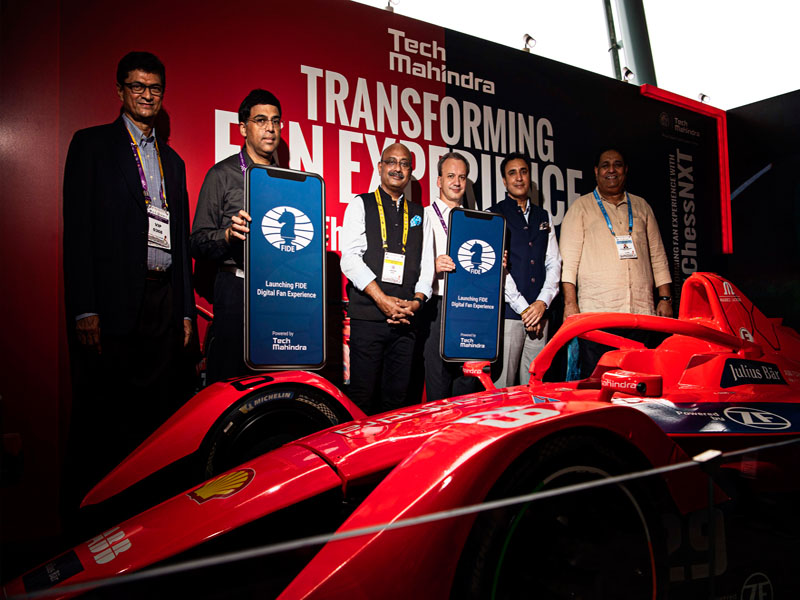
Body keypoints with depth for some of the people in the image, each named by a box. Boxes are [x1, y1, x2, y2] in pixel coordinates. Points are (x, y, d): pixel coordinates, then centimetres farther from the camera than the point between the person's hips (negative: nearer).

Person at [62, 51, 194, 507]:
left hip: (164, 300, 5)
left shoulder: (172, 159, 21)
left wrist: (186, 310, 12)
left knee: (160, 410, 7)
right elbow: (78, 228, -4)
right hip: (113, 301, -5)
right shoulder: (92, 144, 5)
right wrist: (84, 310, -13)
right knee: (102, 414, 1)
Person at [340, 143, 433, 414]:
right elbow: (350, 258, -5)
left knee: (397, 397, 7)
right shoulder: (361, 205, 7)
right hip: (368, 315, -3)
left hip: (406, 318, 3)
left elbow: (427, 262, 11)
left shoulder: (418, 213, 18)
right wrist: (382, 300, -14)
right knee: (363, 396, -2)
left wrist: (417, 301, -7)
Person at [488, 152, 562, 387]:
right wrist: (523, 308, -9)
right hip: (507, 312, -4)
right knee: (502, 386, -5)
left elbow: (553, 263, 12)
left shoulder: (544, 217, 18)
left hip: (539, 312, 4)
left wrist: (543, 302, -4)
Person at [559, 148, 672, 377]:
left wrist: (665, 298, 11)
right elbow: (569, 258, -1)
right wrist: (570, 303, -10)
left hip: (642, 312, 4)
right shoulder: (581, 208, 7)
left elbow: (657, 255, 19)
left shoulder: (641, 206, 19)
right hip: (596, 313, -3)